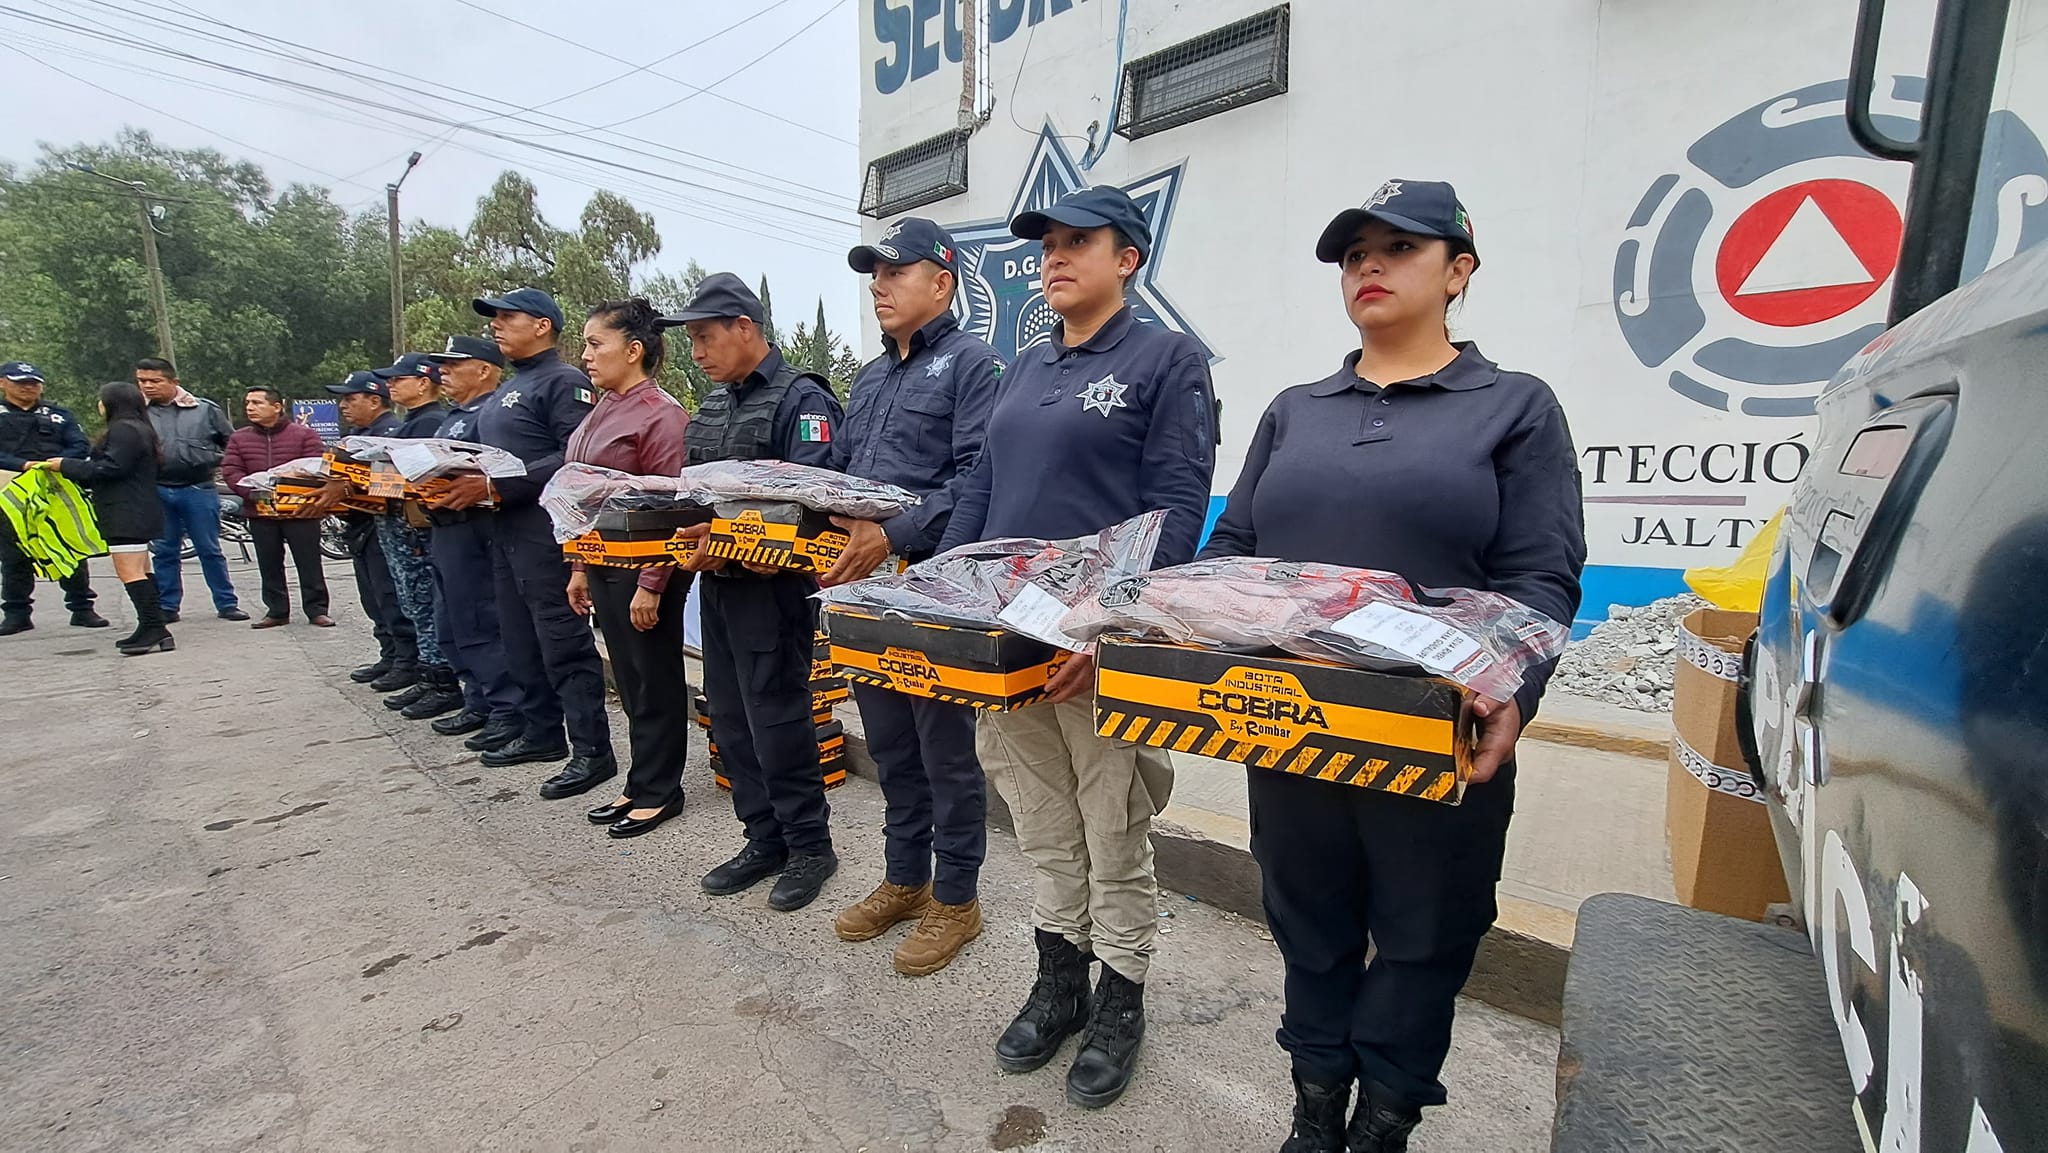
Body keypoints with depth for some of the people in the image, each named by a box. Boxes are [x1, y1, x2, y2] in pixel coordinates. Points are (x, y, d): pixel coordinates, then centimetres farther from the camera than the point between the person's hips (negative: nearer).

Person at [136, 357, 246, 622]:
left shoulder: (205, 409, 2)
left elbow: (232, 444, 10)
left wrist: (216, 464, 1)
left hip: (199, 490, -2)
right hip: (157, 492, 2)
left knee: (210, 550, 2)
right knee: (164, 552, 10)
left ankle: (227, 604, 9)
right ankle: (167, 607, 18)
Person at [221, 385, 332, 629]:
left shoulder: (304, 434, -1)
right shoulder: (239, 438, 10)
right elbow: (230, 471, 4)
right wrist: (253, 494, -12)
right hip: (260, 513, 4)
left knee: (309, 563, 0)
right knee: (270, 566, 9)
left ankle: (316, 609, 8)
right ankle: (276, 611, 18)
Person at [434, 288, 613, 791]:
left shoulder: (564, 382, -9)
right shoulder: (508, 390, 22)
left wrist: (496, 486, -22)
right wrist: (461, 481, 8)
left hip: (546, 531, -10)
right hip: (506, 529, 10)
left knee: (564, 641, -7)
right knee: (520, 640, 14)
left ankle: (592, 750, -1)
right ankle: (542, 732, 26)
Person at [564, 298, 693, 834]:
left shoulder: (660, 414, -14)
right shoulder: (601, 412, 14)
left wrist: (651, 585, -19)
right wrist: (580, 568, 16)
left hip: (643, 569, -9)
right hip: (604, 565, 9)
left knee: (655, 680, 4)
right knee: (629, 679, 15)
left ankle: (658, 791, 18)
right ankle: (640, 784, 27)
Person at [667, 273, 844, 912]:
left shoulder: (801, 399, -10)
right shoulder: (713, 406, 16)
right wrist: (688, 538, -1)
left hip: (772, 583, -9)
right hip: (719, 580, 9)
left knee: (776, 719, -2)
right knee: (730, 719, 13)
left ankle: (810, 846, 16)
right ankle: (765, 839, 28)